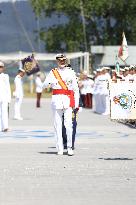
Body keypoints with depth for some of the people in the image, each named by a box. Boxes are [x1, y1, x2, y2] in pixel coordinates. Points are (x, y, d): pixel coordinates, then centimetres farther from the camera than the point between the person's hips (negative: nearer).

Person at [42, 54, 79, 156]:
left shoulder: (71, 73, 10)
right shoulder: (53, 72, 11)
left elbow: (76, 89, 10)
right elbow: (44, 85, 4)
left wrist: (76, 103, 3)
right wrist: (50, 81, -19)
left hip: (68, 100, -1)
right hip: (57, 99, 1)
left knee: (68, 124, -12)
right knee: (58, 125, -1)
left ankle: (70, 147, -5)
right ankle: (60, 148, 2)